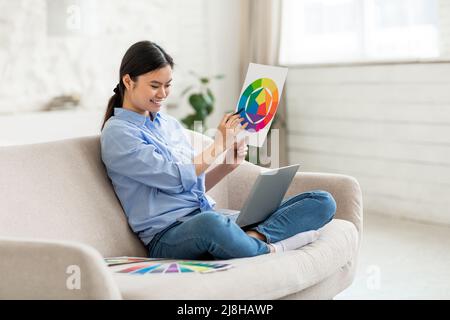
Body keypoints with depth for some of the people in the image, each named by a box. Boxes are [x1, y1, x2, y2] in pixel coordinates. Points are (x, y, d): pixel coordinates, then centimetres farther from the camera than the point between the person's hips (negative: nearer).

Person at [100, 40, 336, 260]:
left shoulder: (170, 124, 22)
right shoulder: (116, 132, -1)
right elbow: (176, 179, -11)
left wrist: (228, 165, 5)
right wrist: (218, 146, -3)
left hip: (209, 216, 8)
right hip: (169, 235, -8)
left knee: (322, 202, -7)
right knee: (210, 223, -47)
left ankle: (253, 236, -32)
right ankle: (270, 251, -20)